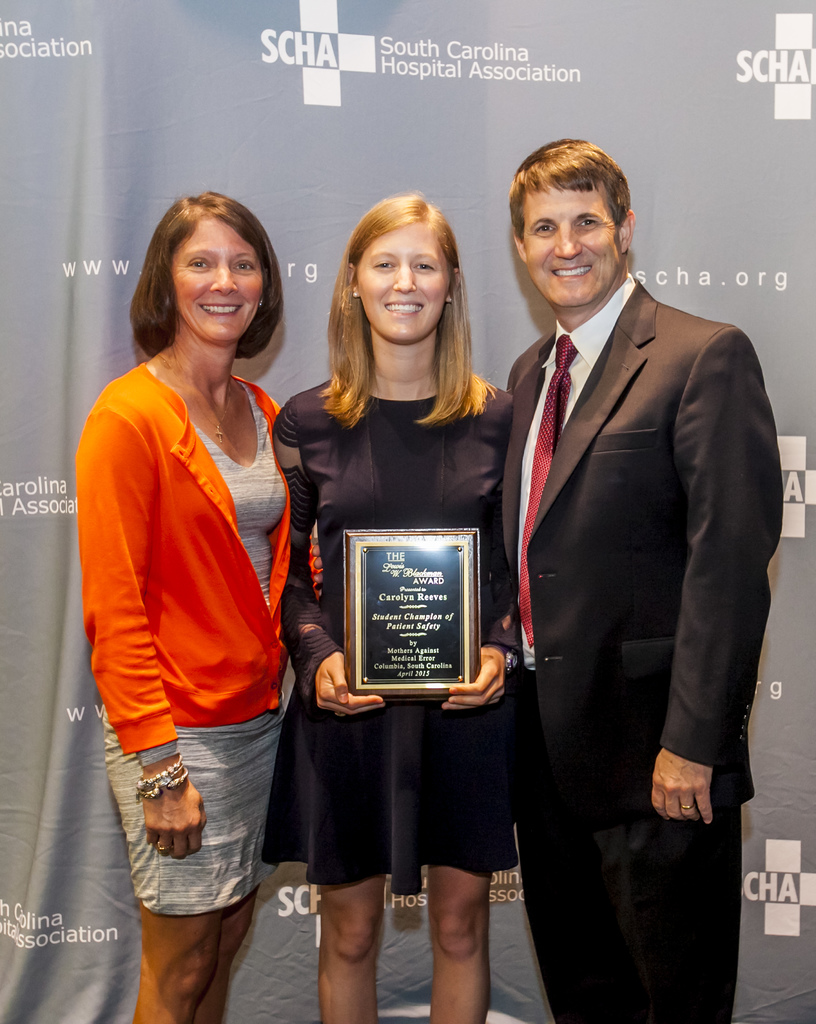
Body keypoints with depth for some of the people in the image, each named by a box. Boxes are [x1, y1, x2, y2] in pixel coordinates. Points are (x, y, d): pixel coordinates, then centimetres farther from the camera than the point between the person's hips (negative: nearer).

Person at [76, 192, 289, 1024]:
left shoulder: (263, 413, 8)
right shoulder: (128, 415, -14)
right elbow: (113, 607, -16)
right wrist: (158, 764, -16)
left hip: (258, 716, 6)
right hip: (176, 728, -6)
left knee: (227, 941, 18)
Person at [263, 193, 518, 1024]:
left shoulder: (494, 417, 1)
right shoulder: (307, 421, -2)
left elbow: (519, 561, 5)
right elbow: (284, 570, 2)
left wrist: (500, 650, -12)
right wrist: (318, 657, -15)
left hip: (468, 706, 1)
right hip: (345, 709, 0)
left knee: (461, 920, 16)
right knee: (349, 929, 14)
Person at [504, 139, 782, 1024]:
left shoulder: (705, 357, -12)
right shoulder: (531, 372, 12)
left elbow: (730, 561, -19)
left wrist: (691, 744, -21)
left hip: (649, 748, -7)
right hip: (545, 738, 7)